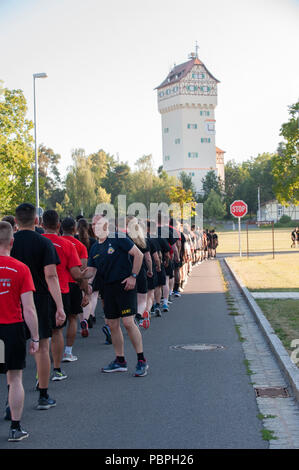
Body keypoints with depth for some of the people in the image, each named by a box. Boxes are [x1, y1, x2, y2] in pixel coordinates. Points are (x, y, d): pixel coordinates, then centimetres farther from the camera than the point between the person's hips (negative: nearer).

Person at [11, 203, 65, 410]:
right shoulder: (44, 243, -7)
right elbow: (51, 276, -14)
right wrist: (60, 307, -16)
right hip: (41, 299, -2)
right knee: (42, 347, 6)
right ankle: (43, 396, 11)